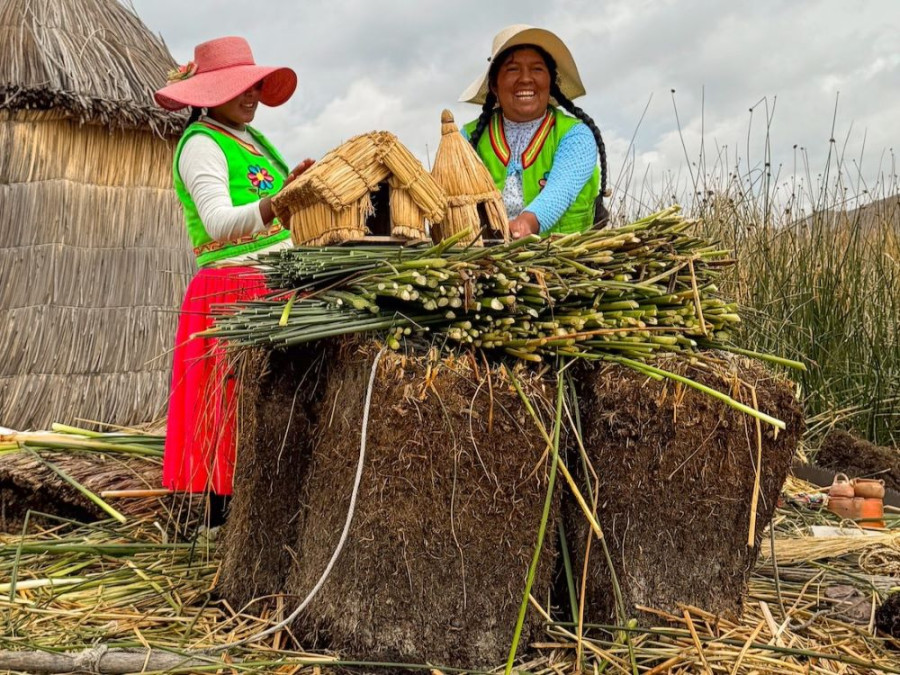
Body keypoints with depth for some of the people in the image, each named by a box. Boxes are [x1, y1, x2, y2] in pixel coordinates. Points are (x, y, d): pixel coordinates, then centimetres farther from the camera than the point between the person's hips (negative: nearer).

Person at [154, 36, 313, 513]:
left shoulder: (252, 139, 17)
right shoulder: (200, 144, -9)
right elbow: (219, 223, -25)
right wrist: (282, 200, -38)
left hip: (276, 286, 9)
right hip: (233, 290, -8)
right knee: (236, 402, -8)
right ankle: (224, 512, -3)